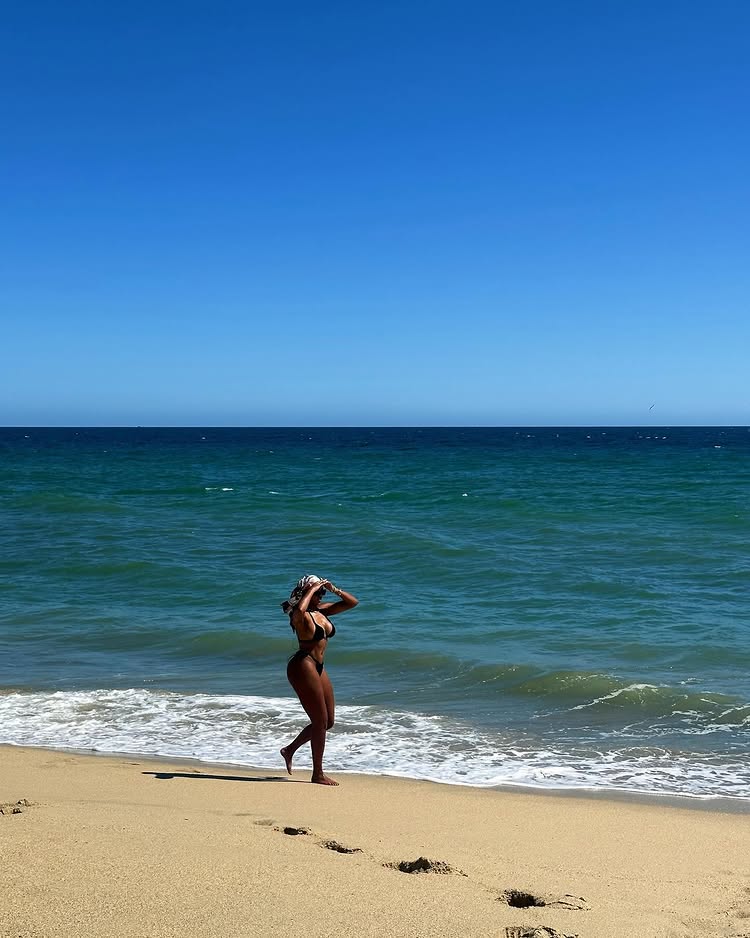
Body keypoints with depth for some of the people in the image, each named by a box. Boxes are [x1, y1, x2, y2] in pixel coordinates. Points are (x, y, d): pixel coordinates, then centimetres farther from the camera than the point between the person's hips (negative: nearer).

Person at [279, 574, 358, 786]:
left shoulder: (322, 610, 10)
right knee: (320, 721, -5)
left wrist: (334, 589, -1)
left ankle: (290, 750, 29)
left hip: (318, 667, 9)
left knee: (328, 721, 14)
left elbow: (352, 602, 14)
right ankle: (318, 774, 5)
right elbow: (299, 610, -41)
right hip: (303, 666, -9)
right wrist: (312, 590, -27)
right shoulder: (301, 616, -14)